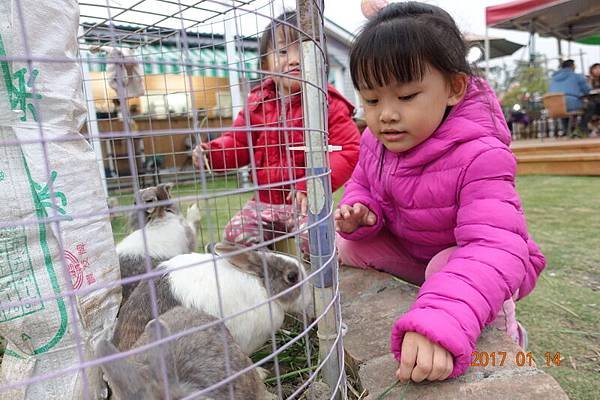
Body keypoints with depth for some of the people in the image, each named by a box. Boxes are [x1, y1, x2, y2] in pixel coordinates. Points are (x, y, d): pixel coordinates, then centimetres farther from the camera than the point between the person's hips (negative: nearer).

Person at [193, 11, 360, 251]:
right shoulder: (257, 103, 6)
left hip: (305, 200, -4)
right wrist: (211, 152, -8)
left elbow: (349, 150, -11)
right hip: (264, 201, 4)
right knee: (235, 234, -9)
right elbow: (238, 142, 14)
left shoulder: (328, 103, -5)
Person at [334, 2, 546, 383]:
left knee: (446, 269, -36)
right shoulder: (376, 141, -17)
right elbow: (363, 185, 3)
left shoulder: (479, 158, -37)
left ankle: (499, 323, -2)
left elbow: (495, 249, -48)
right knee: (345, 245, -10)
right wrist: (359, 212, -24)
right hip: (407, 249, 5)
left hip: (465, 258, -4)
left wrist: (438, 323, -65)